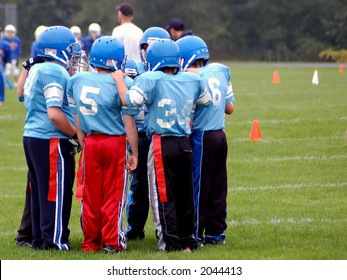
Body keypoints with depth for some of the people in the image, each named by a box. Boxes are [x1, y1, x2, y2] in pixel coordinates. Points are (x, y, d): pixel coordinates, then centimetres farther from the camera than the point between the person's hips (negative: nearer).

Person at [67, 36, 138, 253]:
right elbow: (129, 123, -12)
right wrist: (134, 153, -5)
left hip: (90, 142, 4)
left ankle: (91, 241, 18)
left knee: (91, 195, 12)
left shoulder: (78, 80, 0)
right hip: (115, 143, -4)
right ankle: (112, 242, 9)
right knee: (114, 195, 6)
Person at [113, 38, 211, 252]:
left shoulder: (152, 80, -12)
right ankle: (187, 240, 19)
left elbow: (129, 100, -21)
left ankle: (170, 242, 1)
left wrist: (119, 79, -6)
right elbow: (205, 100, 20)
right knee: (185, 194, 14)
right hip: (185, 143, 5)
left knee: (164, 196, 2)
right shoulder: (192, 80, 5)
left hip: (162, 144, -5)